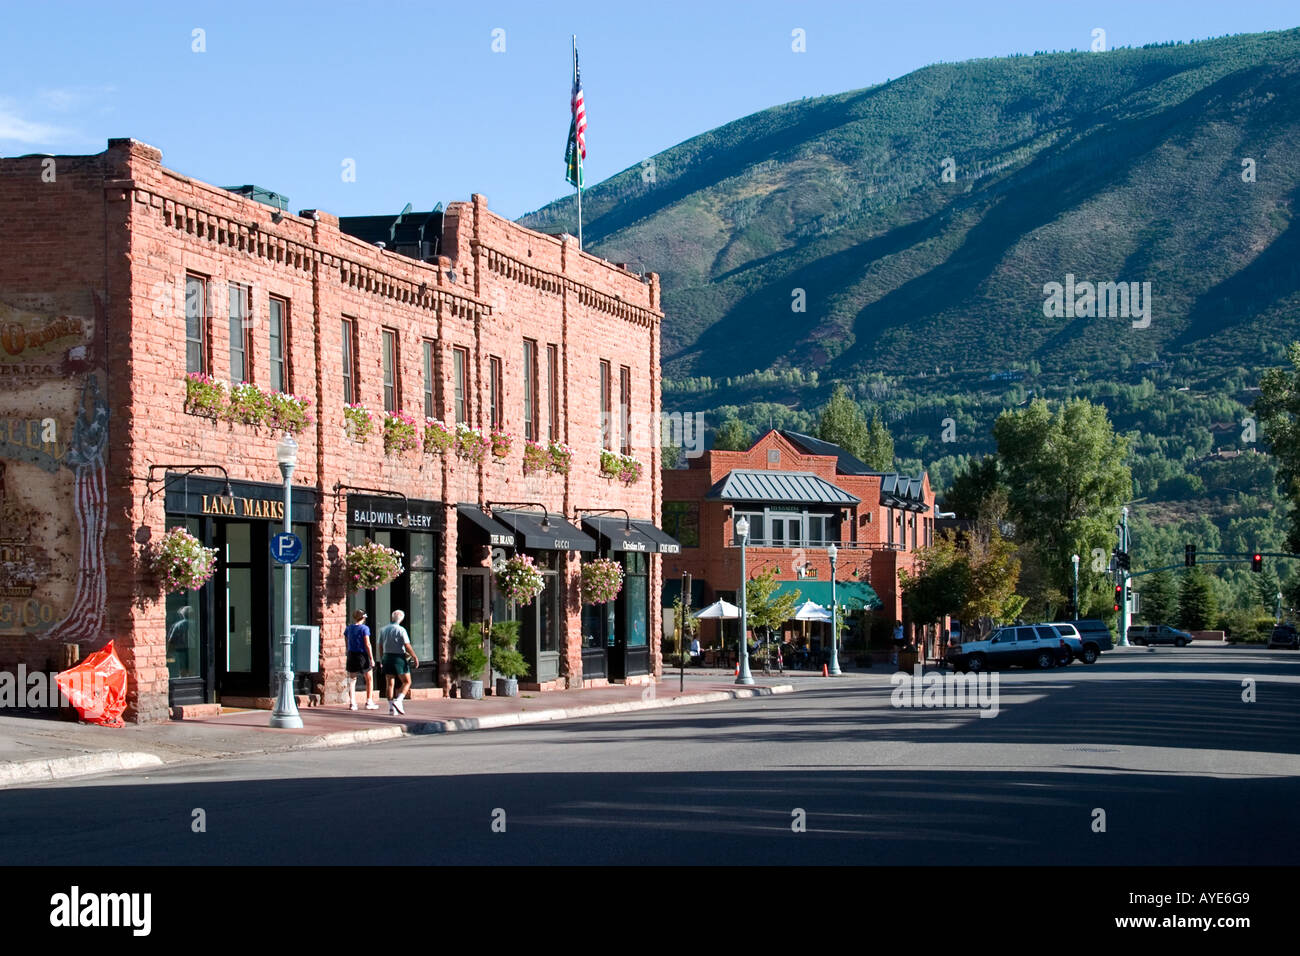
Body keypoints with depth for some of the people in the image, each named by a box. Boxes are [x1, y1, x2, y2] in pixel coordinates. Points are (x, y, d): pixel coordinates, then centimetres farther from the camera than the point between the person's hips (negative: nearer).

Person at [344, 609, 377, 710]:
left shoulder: (348, 628, 6)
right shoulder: (364, 628, -9)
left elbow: (346, 642, 9)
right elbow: (367, 644, -13)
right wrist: (371, 658, -10)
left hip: (351, 655, 4)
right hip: (362, 655, -4)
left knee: (352, 679, 9)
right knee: (369, 679, 10)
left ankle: (352, 703, 2)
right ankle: (369, 702, 9)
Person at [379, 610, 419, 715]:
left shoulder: (383, 630, 7)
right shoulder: (401, 630, -10)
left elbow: (380, 646, 12)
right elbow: (407, 646, -15)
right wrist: (415, 657, -7)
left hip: (387, 657, 5)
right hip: (399, 658, -5)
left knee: (390, 684, 8)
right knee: (406, 682, 4)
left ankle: (391, 707, 2)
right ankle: (398, 701, -13)